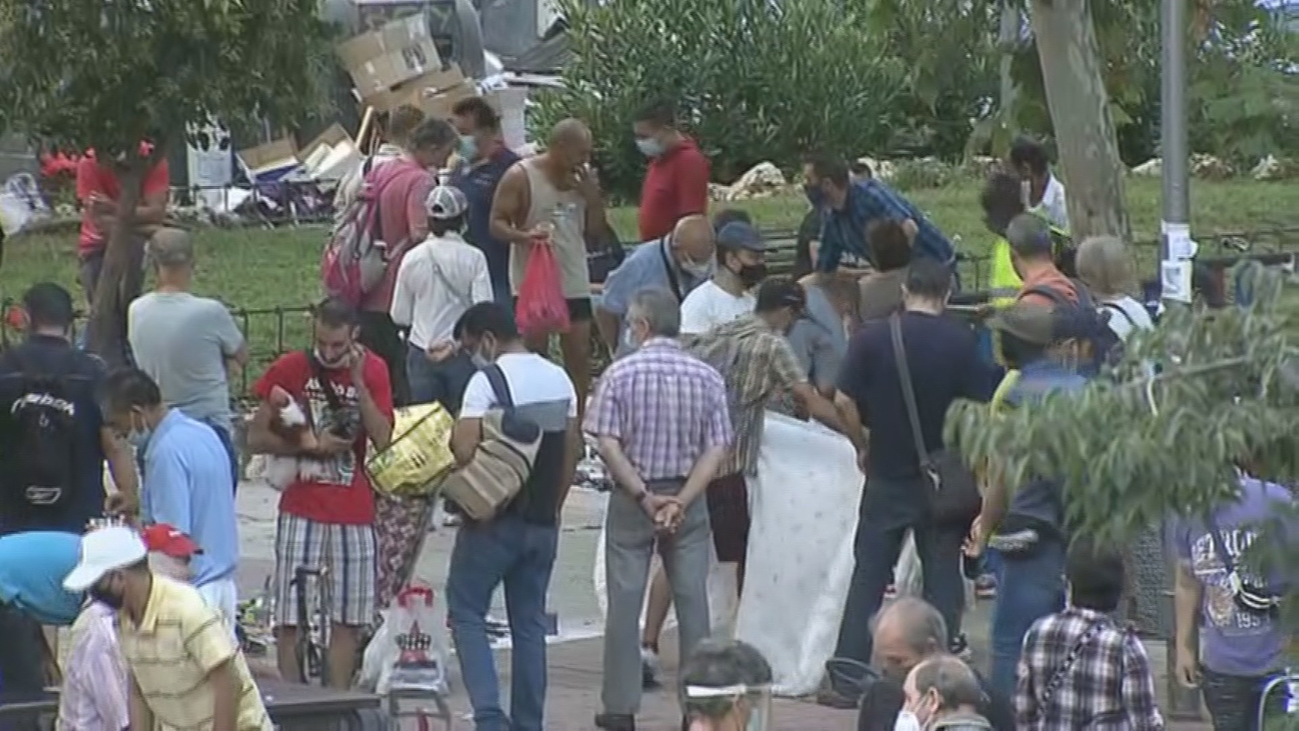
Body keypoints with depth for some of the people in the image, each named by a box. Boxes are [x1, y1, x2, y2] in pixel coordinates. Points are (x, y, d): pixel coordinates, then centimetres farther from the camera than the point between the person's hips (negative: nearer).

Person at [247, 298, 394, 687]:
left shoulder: (373, 371, 6)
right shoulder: (290, 369, 0)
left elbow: (383, 439, -6)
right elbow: (256, 438, 0)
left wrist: (357, 382, -13)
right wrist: (312, 445, -10)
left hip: (354, 512, 2)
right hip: (302, 508, -2)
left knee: (348, 620, 5)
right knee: (290, 620, -4)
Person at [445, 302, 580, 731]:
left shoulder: (487, 381, -14)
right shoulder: (559, 379, 8)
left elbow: (464, 451, -22)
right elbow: (572, 450, 11)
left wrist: (453, 434, -1)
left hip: (495, 519, -6)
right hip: (542, 520, 6)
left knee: (466, 611, 3)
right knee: (530, 622, 11)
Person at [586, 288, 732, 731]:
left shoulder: (620, 374, -8)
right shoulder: (706, 377, -2)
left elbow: (608, 445, -13)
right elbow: (716, 450, -7)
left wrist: (643, 496, -10)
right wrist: (681, 501, -10)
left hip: (631, 500, -2)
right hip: (688, 500, 2)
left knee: (624, 602, 4)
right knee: (693, 600, 6)